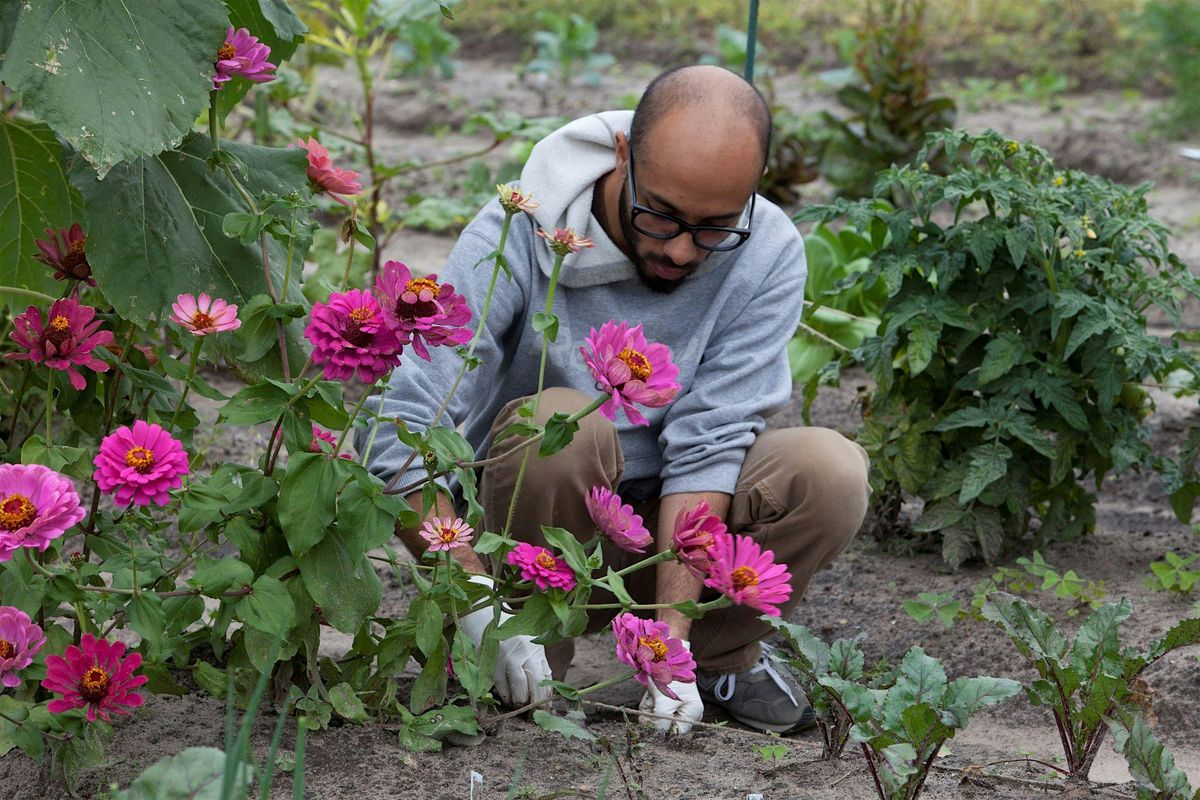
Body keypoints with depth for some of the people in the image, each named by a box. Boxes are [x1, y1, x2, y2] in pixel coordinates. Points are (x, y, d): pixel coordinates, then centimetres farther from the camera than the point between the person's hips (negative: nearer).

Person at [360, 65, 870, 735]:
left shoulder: (767, 255, -16)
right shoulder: (514, 239, -23)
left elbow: (709, 443, -20)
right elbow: (401, 432, -30)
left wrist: (672, 635, -29)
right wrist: (485, 613, -40)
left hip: (676, 526, 2)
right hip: (539, 524, -2)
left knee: (832, 470, -25)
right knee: (560, 422, -34)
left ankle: (721, 654, 0)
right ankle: (542, 654, -11)